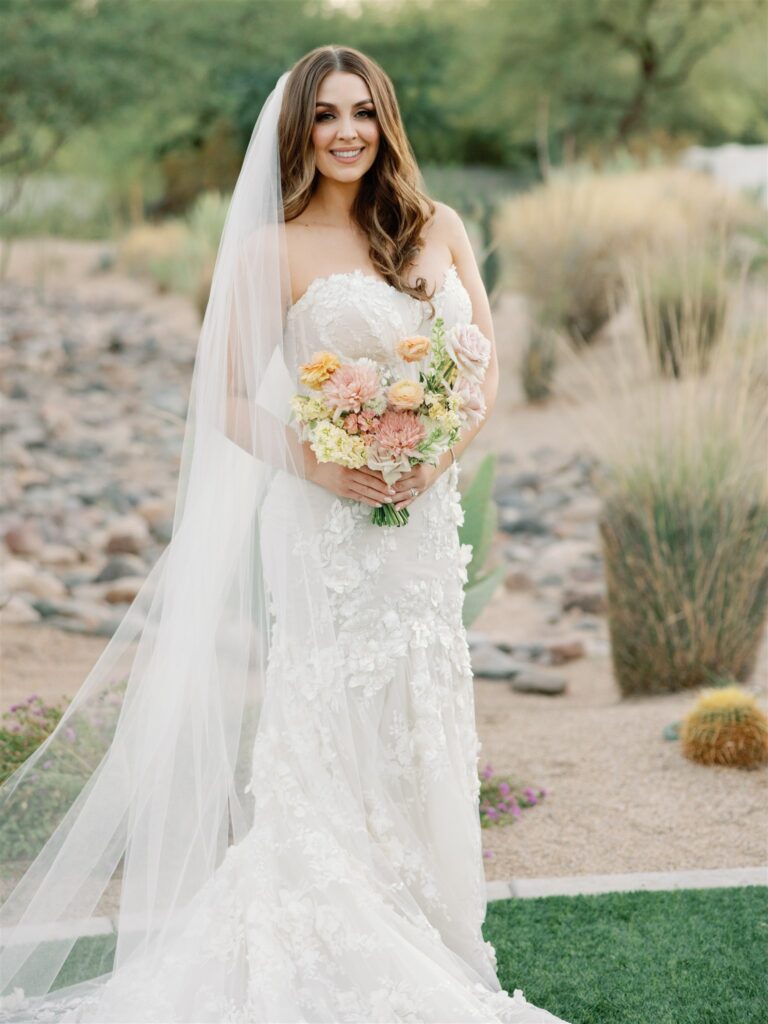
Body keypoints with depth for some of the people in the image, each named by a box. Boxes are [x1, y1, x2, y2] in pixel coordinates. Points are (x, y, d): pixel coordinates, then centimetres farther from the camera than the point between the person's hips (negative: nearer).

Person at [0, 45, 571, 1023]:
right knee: (330, 735, -4)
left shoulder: (439, 229, 9)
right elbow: (223, 399, -3)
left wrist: (443, 453, -7)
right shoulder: (275, 250, -3)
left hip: (426, 512, 5)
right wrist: (317, 465, -17)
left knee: (420, 728, 9)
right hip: (326, 520, -5)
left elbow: (484, 365, 10)